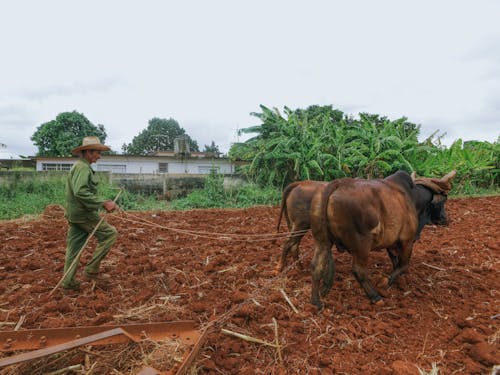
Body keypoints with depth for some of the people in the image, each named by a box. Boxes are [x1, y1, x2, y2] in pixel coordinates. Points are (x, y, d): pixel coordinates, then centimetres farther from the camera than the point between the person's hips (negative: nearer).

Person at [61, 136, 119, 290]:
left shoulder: (82, 166, 18)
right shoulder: (82, 167, -15)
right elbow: (80, 192, -28)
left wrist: (103, 203, 14)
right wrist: (103, 203, -26)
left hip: (74, 214, 10)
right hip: (83, 214, -10)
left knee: (74, 246, 13)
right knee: (110, 233, -3)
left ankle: (68, 281, 21)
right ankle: (91, 269, 2)